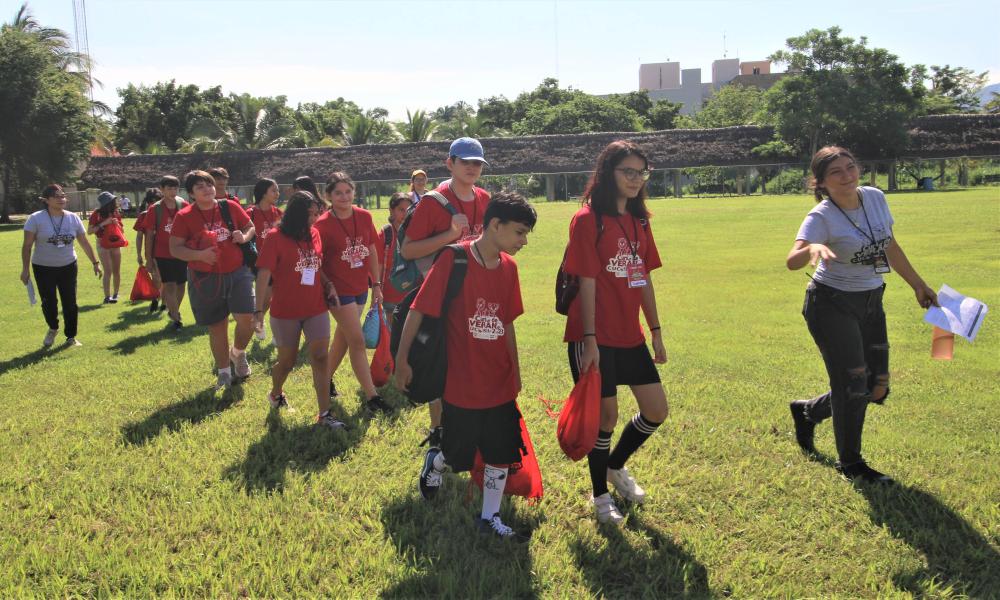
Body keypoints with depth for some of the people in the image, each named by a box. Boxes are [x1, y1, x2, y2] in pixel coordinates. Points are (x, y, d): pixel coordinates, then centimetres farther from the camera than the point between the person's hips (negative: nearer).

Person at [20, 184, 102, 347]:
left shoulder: (73, 218, -2)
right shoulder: (36, 219, -11)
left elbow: (84, 243, 6)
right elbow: (27, 245, -9)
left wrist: (95, 262, 5)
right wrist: (25, 269, -11)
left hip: (68, 267, 2)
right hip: (43, 268, -2)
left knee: (70, 303, 4)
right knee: (48, 302, 0)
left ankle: (71, 337, 18)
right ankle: (53, 329, 29)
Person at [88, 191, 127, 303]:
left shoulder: (116, 213, 5)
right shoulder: (97, 214, -9)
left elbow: (121, 229, 17)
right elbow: (89, 231, -12)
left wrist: (117, 223, -6)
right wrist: (103, 223, -20)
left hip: (116, 245, 5)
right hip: (103, 245, -5)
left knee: (116, 271, 8)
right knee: (108, 271, -13)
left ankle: (115, 294, 21)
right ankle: (107, 296, -10)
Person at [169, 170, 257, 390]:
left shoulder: (230, 207, 0)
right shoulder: (184, 216, -5)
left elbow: (250, 227, 13)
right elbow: (175, 248, -6)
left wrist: (244, 237, -10)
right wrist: (199, 255, -22)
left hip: (238, 273, 1)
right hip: (205, 279, -1)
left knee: (247, 318, -11)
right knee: (217, 326, 10)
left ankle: (238, 353, 23)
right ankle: (224, 372, 29)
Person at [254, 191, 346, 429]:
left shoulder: (314, 234, 4)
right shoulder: (275, 237, -11)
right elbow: (264, 274, -13)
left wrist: (328, 285, -1)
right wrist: (259, 309, -17)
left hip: (316, 309, 4)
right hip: (286, 311, -3)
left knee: (320, 358, -3)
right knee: (287, 361, 12)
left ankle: (325, 413, 0)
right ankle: (276, 393, 43)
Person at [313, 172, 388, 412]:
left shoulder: (364, 217, 0)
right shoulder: (323, 224, -13)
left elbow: (372, 251, 8)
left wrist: (376, 284, 8)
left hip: (360, 287, 6)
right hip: (339, 289, -6)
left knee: (343, 336, 18)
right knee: (357, 341, -6)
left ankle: (327, 380, 38)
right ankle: (372, 396, -1)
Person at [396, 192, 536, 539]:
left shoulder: (508, 267, 2)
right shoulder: (454, 260, -17)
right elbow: (418, 311, -13)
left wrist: (515, 371, 17)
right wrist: (402, 361, -11)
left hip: (500, 383, 5)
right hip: (461, 383, -5)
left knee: (502, 453, 9)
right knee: (459, 456, 11)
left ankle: (490, 517, 27)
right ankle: (434, 462, 44)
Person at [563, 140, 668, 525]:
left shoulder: (639, 221, 10)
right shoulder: (588, 219, -11)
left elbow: (644, 279, 14)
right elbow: (587, 283, -15)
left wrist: (656, 331, 13)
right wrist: (589, 339, -17)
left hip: (630, 335, 7)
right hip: (597, 338, -7)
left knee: (656, 411, 10)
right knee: (606, 413, 3)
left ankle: (615, 466, 36)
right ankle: (600, 495, 25)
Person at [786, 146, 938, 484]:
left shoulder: (875, 198, 0)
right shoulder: (821, 217, -18)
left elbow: (890, 247, 14)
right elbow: (792, 261, -34)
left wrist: (918, 285, 18)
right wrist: (813, 248, -56)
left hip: (871, 304, 7)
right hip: (832, 305, -7)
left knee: (877, 389, 10)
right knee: (853, 384, -5)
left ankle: (807, 412, 34)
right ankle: (850, 463, 16)